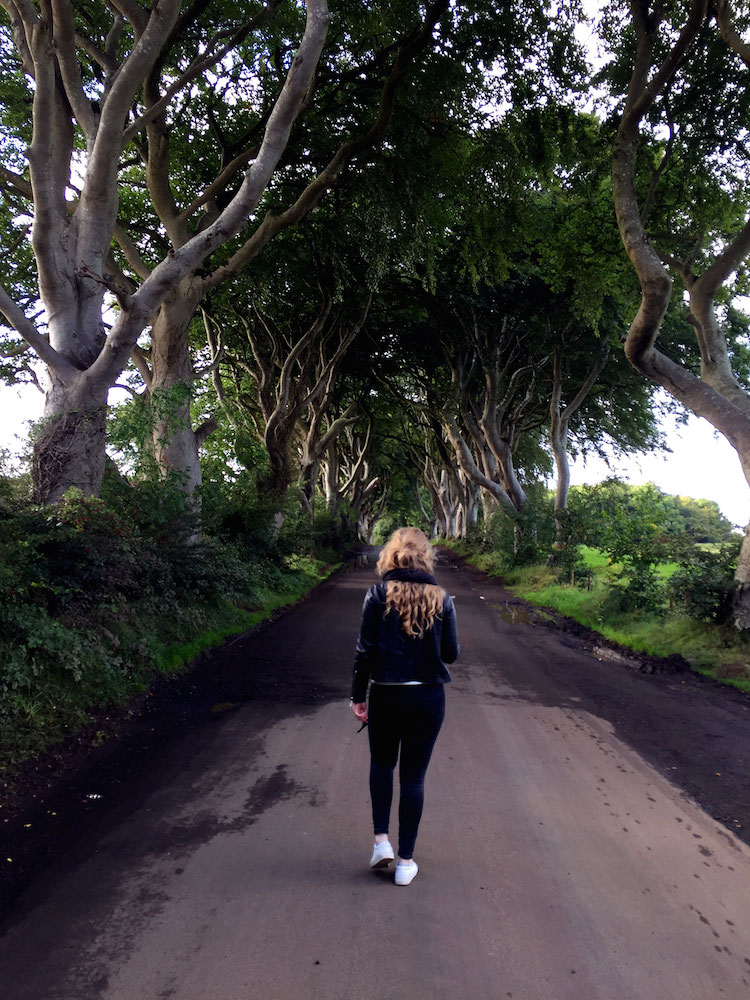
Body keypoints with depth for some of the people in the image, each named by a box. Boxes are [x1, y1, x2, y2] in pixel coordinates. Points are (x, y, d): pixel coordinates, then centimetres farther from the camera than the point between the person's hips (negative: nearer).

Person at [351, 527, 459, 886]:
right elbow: (451, 653, -1)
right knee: (413, 776, 12)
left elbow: (365, 651, -9)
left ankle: (381, 840, 17)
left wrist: (358, 696, 0)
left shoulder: (377, 595, -9)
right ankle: (405, 861, 20)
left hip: (385, 695, 0)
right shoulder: (441, 599, -5)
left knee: (381, 763, 24)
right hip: (429, 697, 1)